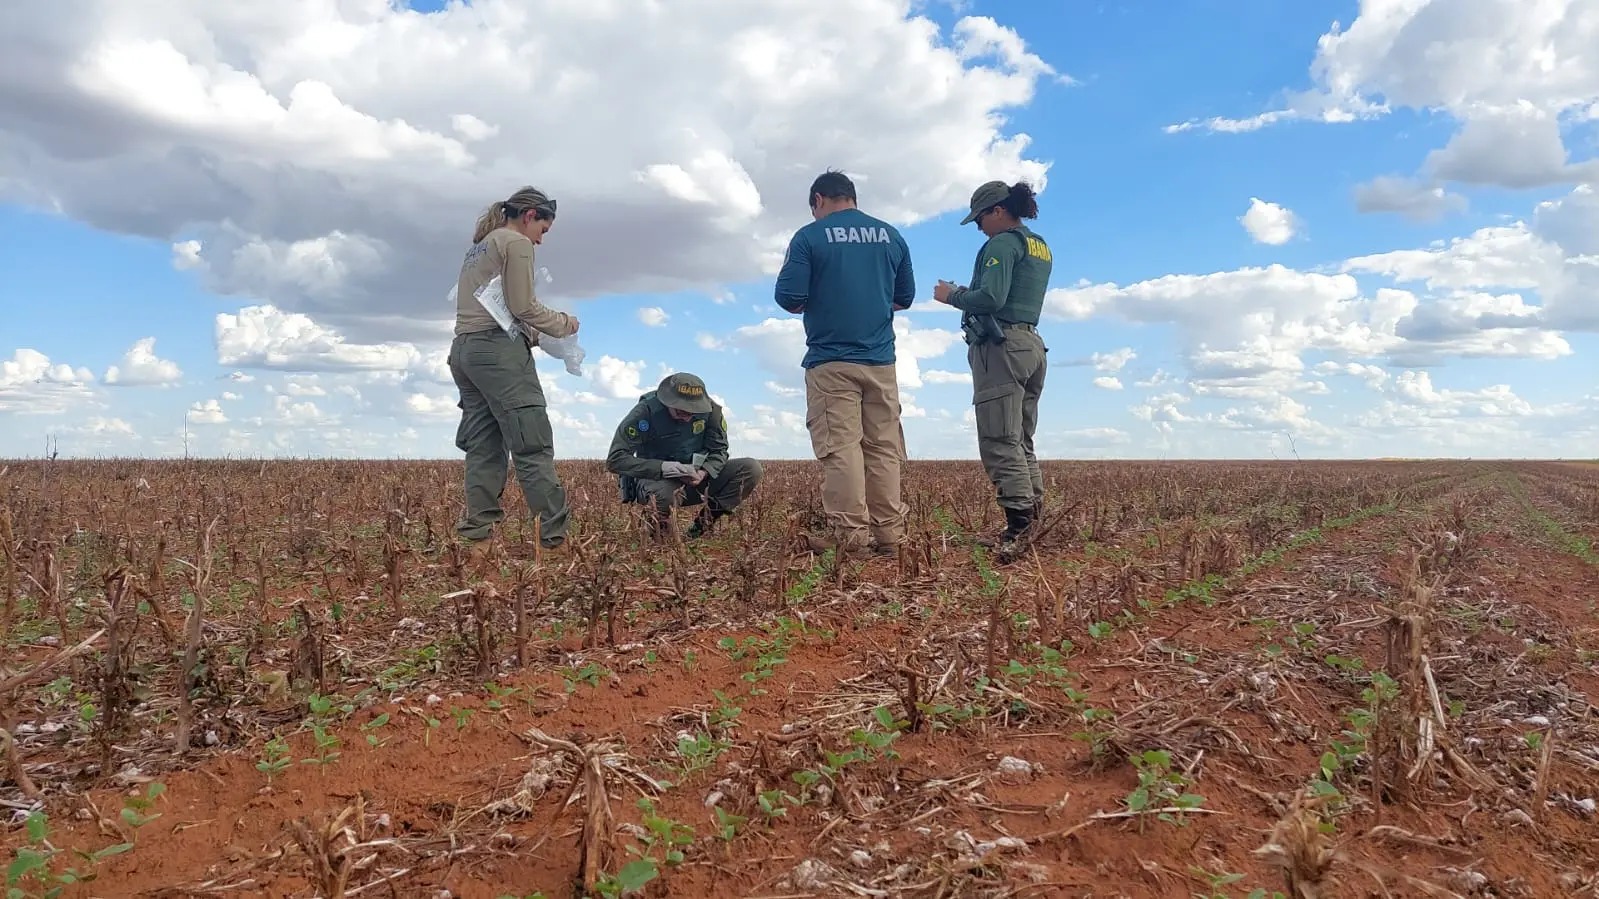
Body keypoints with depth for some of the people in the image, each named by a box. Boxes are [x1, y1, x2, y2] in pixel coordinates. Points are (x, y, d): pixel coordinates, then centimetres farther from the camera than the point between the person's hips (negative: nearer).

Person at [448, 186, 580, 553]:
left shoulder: (478, 248, 26)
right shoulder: (517, 243, 0)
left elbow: (489, 304, 19)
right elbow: (523, 307, -7)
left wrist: (534, 330, 15)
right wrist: (564, 323, 7)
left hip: (464, 349, 9)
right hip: (499, 350, -9)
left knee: (484, 449, 5)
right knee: (534, 446, -11)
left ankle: (476, 538, -1)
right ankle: (556, 537, -15)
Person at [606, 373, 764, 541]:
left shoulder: (710, 409, -11)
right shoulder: (645, 412, -21)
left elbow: (719, 450, -3)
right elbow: (615, 459, -24)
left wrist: (703, 472, -27)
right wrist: (663, 467, -36)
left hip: (695, 478, 5)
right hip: (656, 479, -4)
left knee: (752, 469, -16)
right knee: (664, 494, -43)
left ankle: (701, 526, -9)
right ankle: (659, 527, -5)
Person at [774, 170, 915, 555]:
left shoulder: (810, 236, -2)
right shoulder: (891, 236, 12)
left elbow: (788, 297, -8)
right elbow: (905, 297, 17)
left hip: (831, 361, -4)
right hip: (881, 361, 4)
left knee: (840, 448, -5)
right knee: (884, 448, 6)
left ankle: (850, 533, -8)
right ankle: (889, 534, 6)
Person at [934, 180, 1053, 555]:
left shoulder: (1003, 243, -7)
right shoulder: (1041, 249, 21)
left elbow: (992, 299, -19)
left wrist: (953, 295, -3)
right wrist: (967, 294, 20)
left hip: (1001, 346, -10)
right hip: (1032, 345, 10)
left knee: (1000, 444, -11)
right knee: (1022, 444, 12)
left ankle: (1020, 527, -17)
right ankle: (1037, 523, 10)